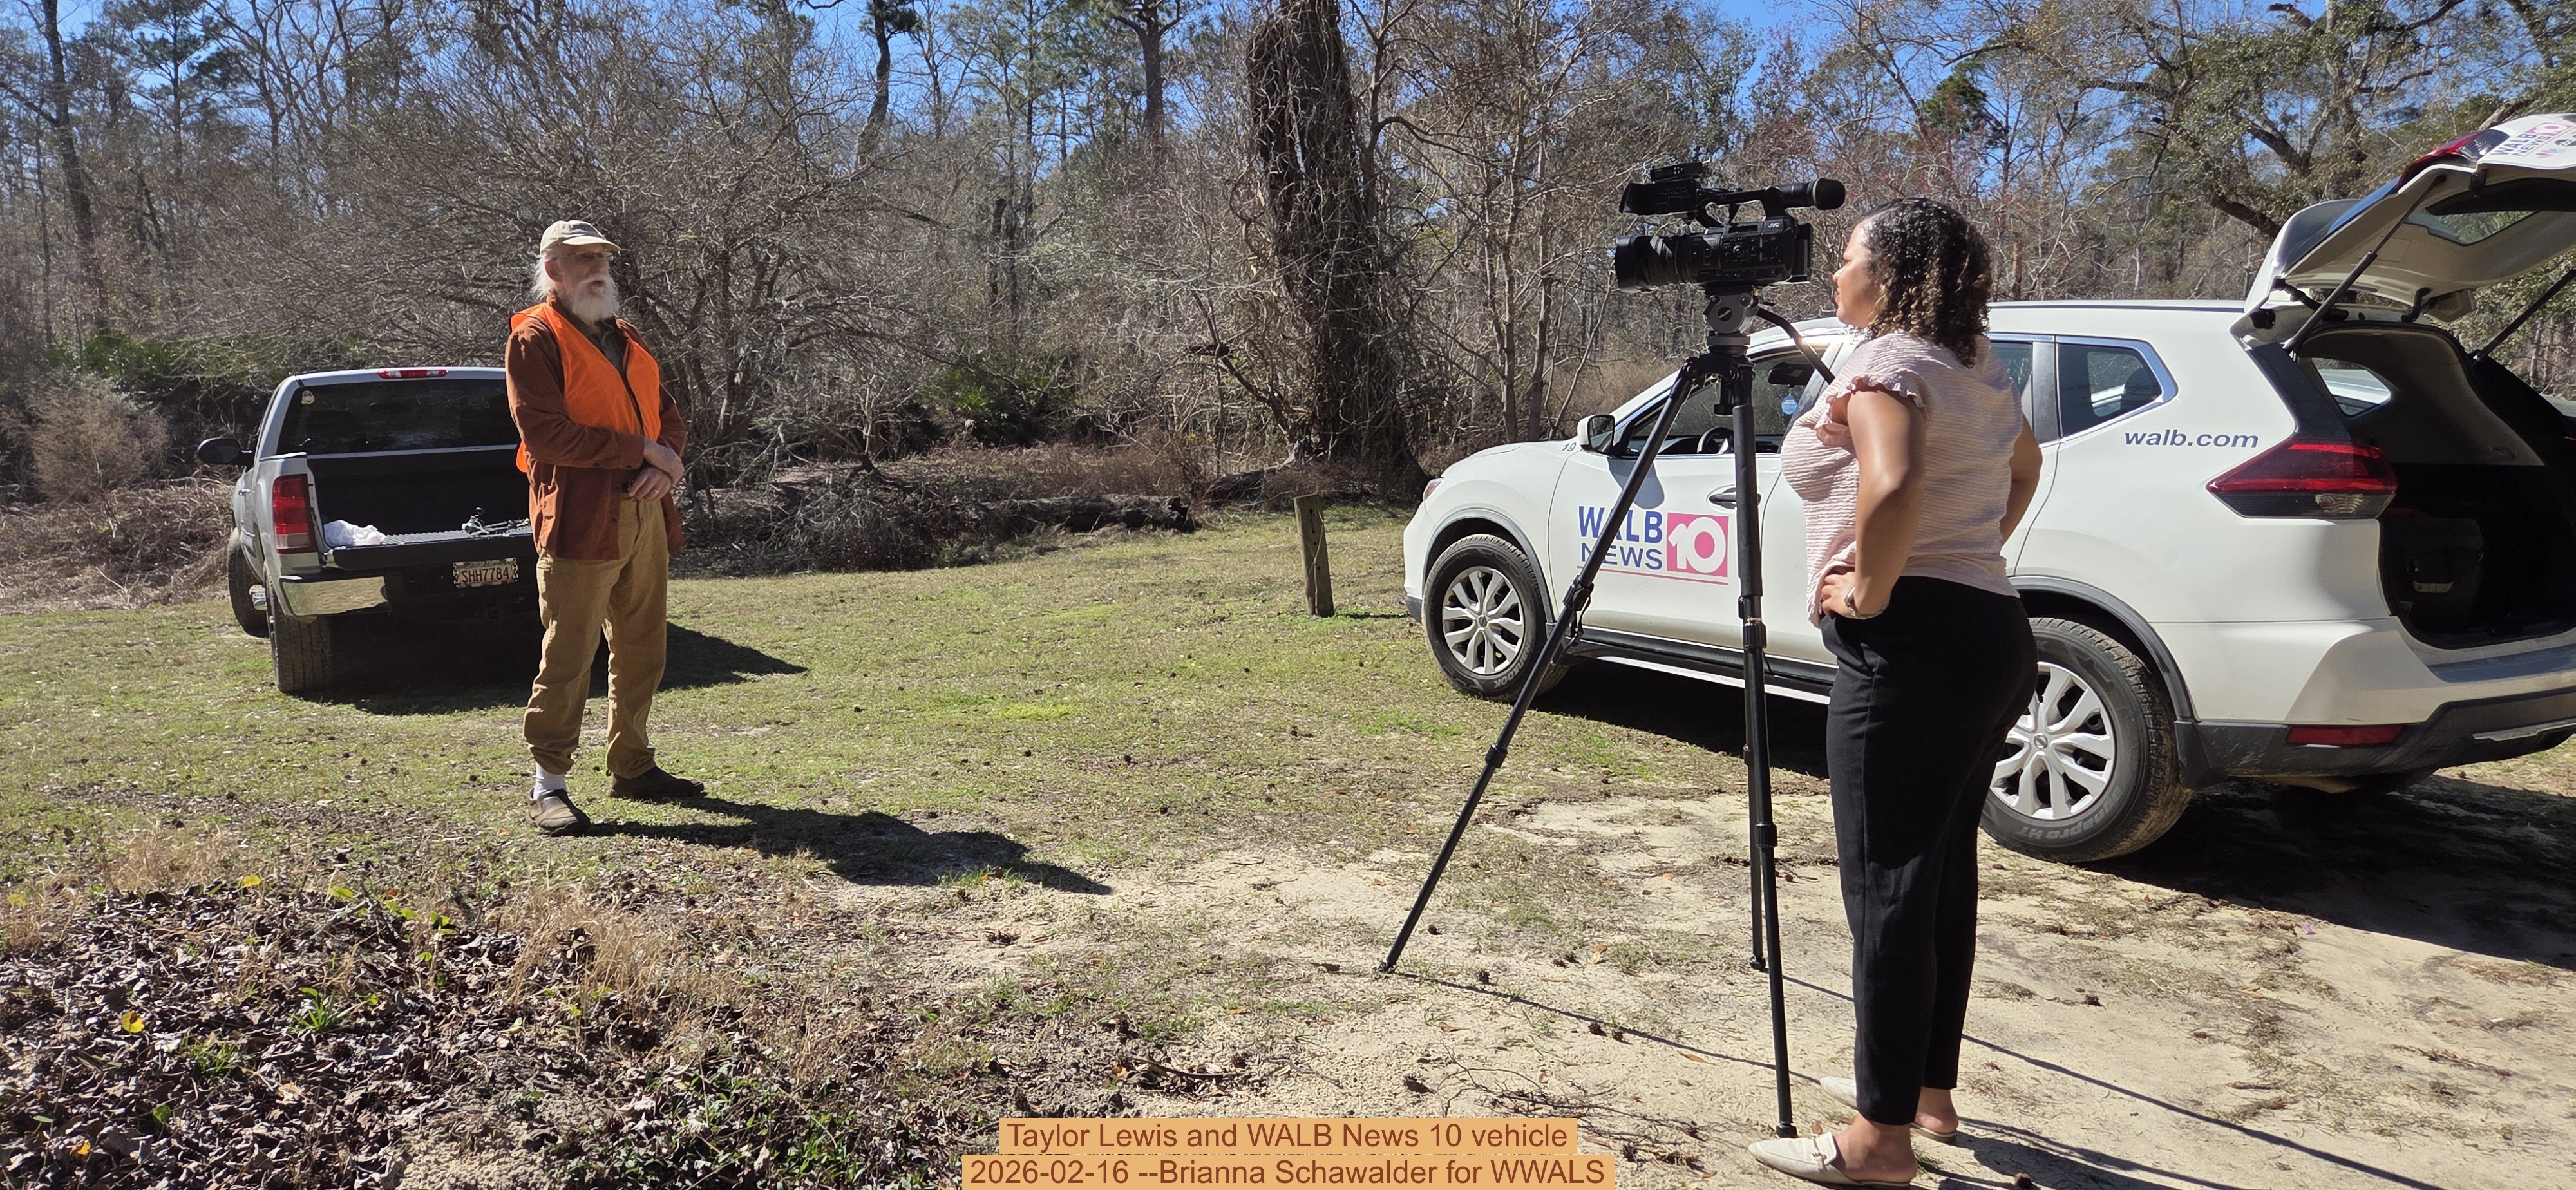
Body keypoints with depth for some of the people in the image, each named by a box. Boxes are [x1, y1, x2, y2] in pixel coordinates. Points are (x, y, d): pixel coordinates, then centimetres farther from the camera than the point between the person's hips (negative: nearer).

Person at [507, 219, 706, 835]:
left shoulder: (625, 338, 20)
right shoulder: (535, 339, -4)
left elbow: (669, 413, 18)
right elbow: (545, 433, -16)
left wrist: (664, 465, -4)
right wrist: (641, 449, -14)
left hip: (645, 515, 8)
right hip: (581, 519, -8)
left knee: (642, 650, 12)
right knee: (568, 654, -5)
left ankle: (632, 766, 24)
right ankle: (548, 785, 3)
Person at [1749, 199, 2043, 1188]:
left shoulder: (1884, 364, -11)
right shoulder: (1980, 371, 16)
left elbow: (1894, 485, -31)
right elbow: (2025, 466, 34)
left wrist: (1870, 590, -18)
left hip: (1907, 649, -10)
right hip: (1992, 635, 10)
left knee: (1886, 886, -5)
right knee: (1941, 872, 16)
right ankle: (1929, 1088, 28)